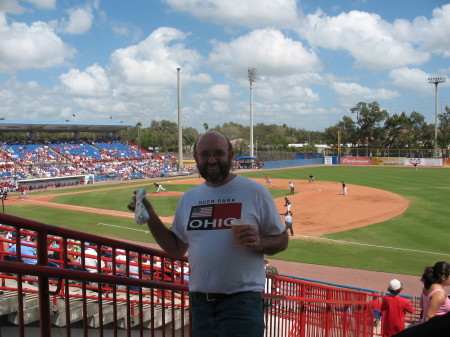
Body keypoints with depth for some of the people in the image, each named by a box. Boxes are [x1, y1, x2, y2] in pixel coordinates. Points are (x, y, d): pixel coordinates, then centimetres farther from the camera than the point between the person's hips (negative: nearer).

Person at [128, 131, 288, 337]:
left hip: (242, 302, -4)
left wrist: (259, 242, -20)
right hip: (200, 302, 5)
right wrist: (150, 216, 4)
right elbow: (177, 249, 14)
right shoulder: (188, 198, 11)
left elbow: (282, 241, 1)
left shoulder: (255, 192, -3)